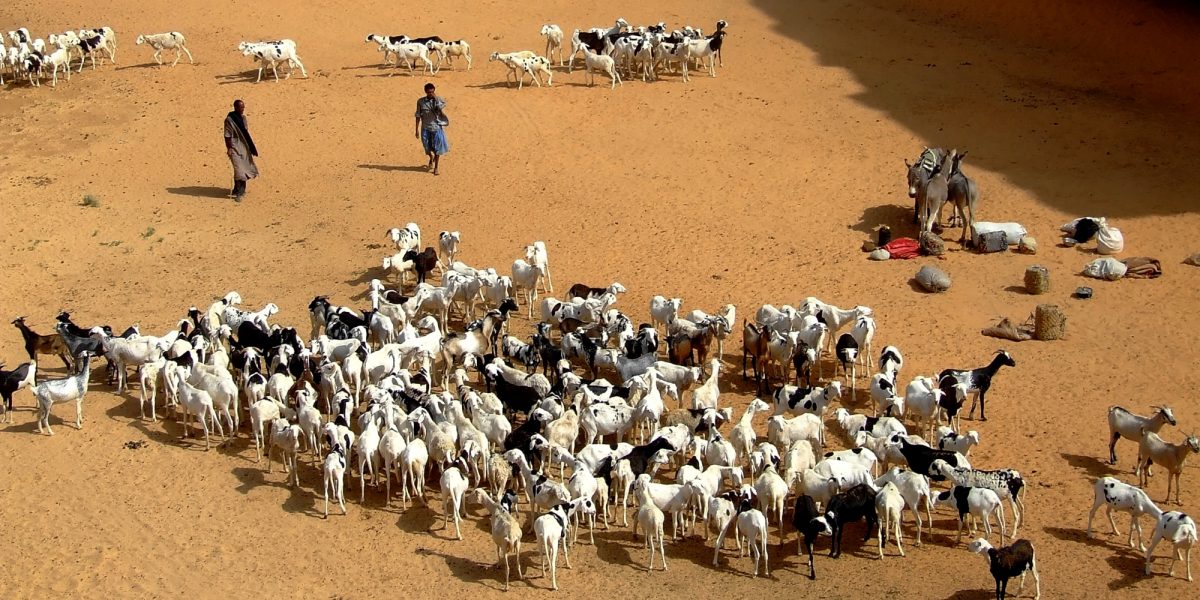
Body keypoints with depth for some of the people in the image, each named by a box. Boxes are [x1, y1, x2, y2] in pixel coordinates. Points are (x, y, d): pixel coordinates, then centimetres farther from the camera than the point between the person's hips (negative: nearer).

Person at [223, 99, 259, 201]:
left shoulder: (243, 118, 8)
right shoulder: (229, 120, -13)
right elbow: (227, 135, -13)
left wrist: (250, 147, 17)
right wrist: (228, 149, -16)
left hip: (244, 146, 7)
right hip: (235, 147, -7)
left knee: (245, 168, 13)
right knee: (239, 169, -12)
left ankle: (241, 189, 28)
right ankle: (237, 193, -7)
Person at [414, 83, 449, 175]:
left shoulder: (438, 100, -5)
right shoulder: (421, 101, -2)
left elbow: (442, 111, -21)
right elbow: (418, 116, 2)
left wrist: (436, 99, -23)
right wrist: (417, 129, 0)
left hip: (437, 127, -1)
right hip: (426, 128, 1)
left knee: (437, 148, 1)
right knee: (427, 147, 11)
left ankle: (436, 167, 15)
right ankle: (431, 158, 45)